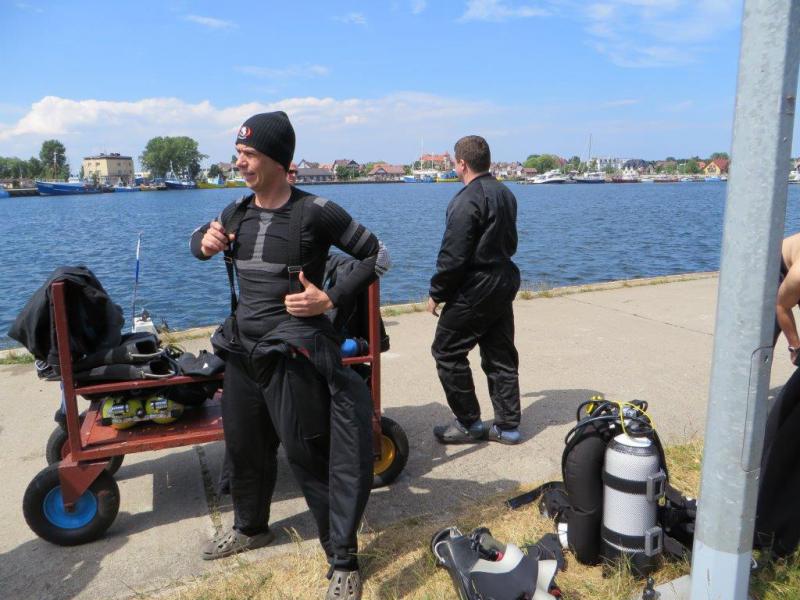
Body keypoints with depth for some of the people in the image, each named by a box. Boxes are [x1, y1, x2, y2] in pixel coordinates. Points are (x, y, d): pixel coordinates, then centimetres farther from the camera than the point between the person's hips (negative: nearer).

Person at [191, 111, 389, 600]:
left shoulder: (315, 212, -13)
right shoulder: (238, 212, 5)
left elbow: (378, 256, -7)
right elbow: (200, 239, 24)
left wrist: (330, 299, -17)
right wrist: (205, 243, -1)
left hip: (294, 354, -7)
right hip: (244, 349, 7)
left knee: (310, 457, -2)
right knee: (245, 447, 21)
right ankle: (251, 527, 48)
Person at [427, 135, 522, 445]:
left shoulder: (467, 200, -18)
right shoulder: (506, 193, 10)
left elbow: (453, 256, -20)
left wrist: (436, 294, -9)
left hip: (474, 290, -9)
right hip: (504, 283, 9)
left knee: (447, 352, 5)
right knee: (500, 356, 14)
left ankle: (469, 423, 13)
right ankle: (508, 425, 21)